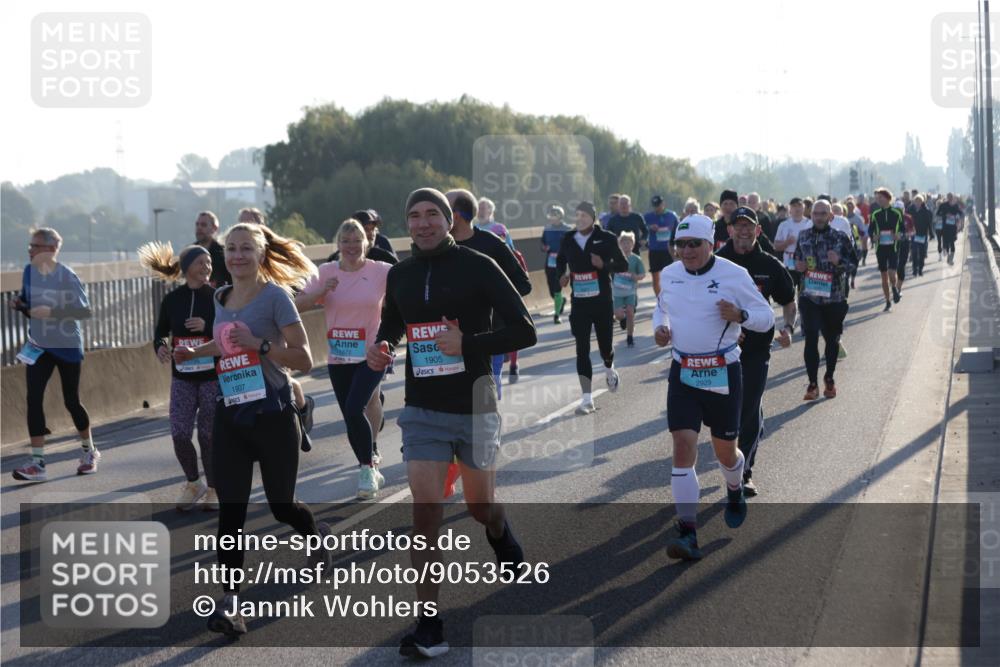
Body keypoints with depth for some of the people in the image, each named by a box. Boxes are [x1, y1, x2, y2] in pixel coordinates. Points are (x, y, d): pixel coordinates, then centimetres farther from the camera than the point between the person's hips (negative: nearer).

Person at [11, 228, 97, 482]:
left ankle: (89, 451, 32)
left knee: (71, 401, 8)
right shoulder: (29, 271, -2)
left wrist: (51, 311, -29)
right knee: (33, 399, -9)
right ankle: (38, 463, -8)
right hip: (38, 346, 4)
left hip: (67, 347, -4)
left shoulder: (66, 276, -18)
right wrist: (19, 304, -11)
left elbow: (86, 310, -20)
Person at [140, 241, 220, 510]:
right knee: (179, 434, -5)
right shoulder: (171, 300, 0)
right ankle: (193, 483, 20)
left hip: (214, 376, -2)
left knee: (209, 435, 4)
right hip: (182, 377, 2)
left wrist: (208, 327, -22)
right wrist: (160, 347, -12)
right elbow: (160, 332, 9)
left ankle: (212, 489, 22)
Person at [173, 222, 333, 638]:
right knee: (230, 510, -5)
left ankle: (318, 535, 43)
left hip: (272, 413, -4)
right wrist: (195, 352, 13)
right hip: (230, 416, 5)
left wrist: (258, 344, -23)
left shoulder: (274, 296, -10)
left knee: (281, 505, 9)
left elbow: (303, 359, -13)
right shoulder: (222, 298, 9)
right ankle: (229, 600, -2)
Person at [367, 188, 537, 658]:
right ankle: (429, 627, -5)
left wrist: (467, 344, -24)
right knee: (425, 515, -8)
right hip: (422, 411, 2)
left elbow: (524, 332, -12)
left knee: (481, 507, 15)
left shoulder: (477, 267, -9)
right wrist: (382, 347, 0)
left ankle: (501, 535, 53)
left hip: (474, 408, -2)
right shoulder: (400, 274, 4)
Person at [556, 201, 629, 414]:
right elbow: (560, 260, 21)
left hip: (602, 301, -2)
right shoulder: (568, 239, 3)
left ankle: (609, 369, 46)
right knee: (582, 350, -5)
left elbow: (623, 265, -1)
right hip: (579, 302, 2)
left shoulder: (606, 238, -6)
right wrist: (562, 274, 1)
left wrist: (604, 264, -19)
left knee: (605, 346, 9)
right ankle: (587, 399, -3)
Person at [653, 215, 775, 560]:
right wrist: (659, 327, 1)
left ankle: (735, 492, 49)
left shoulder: (734, 275, -9)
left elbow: (766, 317, -4)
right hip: (682, 373, 2)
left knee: (725, 451, 12)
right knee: (683, 447, -12)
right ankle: (688, 534, -13)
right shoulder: (669, 274, 4)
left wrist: (739, 315, -24)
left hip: (723, 373, -2)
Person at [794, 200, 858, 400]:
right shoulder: (803, 237, 5)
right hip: (809, 296, 0)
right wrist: (798, 266, -4)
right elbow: (797, 260, 18)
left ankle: (829, 379, 32)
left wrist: (839, 262, -19)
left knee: (832, 339, 13)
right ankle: (813, 384, -4)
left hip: (834, 297, 0)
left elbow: (854, 262, 1)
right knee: (811, 338, -10)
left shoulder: (841, 238, -2)